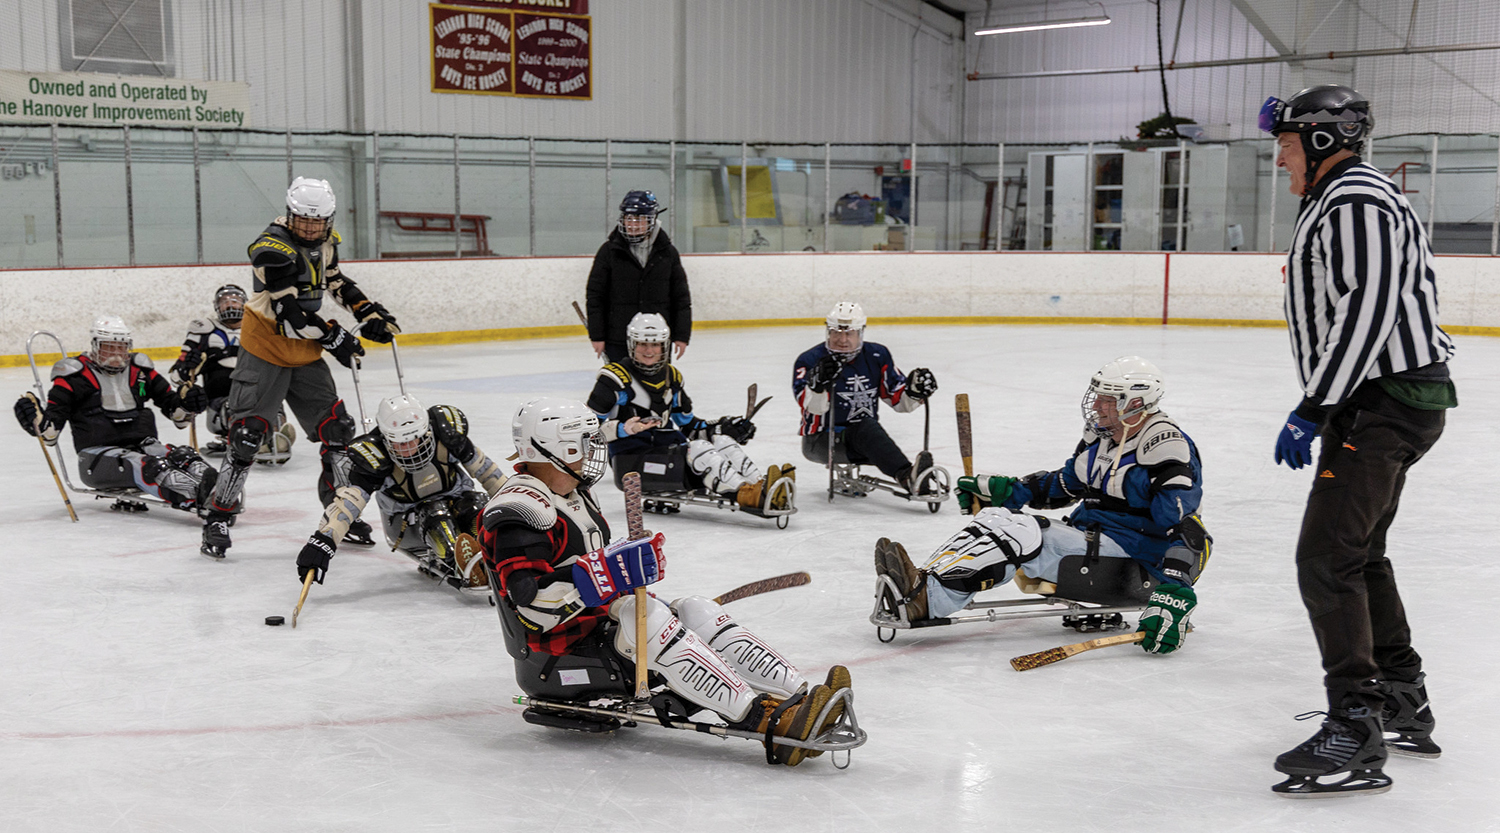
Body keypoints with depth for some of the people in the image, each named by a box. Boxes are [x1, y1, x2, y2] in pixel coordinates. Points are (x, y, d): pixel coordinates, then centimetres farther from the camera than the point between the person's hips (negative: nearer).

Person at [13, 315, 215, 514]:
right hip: (98, 456, -5)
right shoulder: (76, 375, 0)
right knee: (149, 468, -35)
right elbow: (50, 430, -2)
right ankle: (197, 497, -58)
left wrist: (187, 402, -7)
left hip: (143, 445, 5)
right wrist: (35, 418, -24)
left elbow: (171, 406, 16)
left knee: (183, 457, -26)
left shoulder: (140, 370, 13)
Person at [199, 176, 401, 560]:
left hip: (305, 354, 7)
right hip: (265, 350, -7)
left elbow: (335, 280, 21)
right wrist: (333, 337, -20)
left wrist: (369, 312, 11)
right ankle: (217, 520, -1)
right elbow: (290, 310, -26)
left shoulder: (325, 241, 2)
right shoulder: (272, 248, -22)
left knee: (336, 428, 6)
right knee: (247, 436, -11)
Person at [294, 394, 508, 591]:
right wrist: (323, 540, -53)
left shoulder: (444, 431, -23)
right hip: (406, 521, -2)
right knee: (435, 513, -34)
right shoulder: (375, 458, -29)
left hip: (454, 496, 3)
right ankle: (463, 567, -33)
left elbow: (480, 465, -7)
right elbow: (348, 499, -39)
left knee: (478, 506, -28)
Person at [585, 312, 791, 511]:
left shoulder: (671, 376, 17)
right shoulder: (615, 377, -6)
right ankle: (745, 495, -51)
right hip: (632, 457, -8)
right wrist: (624, 429, -29)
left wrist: (719, 428, 9)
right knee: (698, 449, -30)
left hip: (669, 446, 8)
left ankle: (758, 485, -38)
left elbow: (686, 423, 24)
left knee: (723, 442, -15)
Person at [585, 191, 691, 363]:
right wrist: (597, 336, -5)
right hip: (617, 341, -1)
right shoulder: (609, 251, 0)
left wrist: (682, 335, 3)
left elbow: (681, 298, 8)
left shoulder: (668, 252, 5)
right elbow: (594, 296, 1)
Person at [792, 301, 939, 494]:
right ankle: (907, 477, -57)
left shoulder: (877, 356, 4)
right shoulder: (810, 360, -9)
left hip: (863, 435, 5)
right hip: (820, 440, -5)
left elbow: (898, 399, 7)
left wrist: (915, 391, -14)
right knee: (866, 429, -35)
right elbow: (812, 406, -25)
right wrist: (818, 383, -45)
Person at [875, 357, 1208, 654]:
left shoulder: (1168, 451, -19)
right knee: (996, 518, -8)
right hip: (1084, 536, 9)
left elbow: (1188, 534, -25)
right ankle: (922, 584, -25)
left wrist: (1172, 598, -36)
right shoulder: (1100, 434, 9)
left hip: (1128, 562, -9)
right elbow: (1064, 484, 21)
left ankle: (926, 599, -36)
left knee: (1020, 533, -27)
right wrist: (1002, 489, 9)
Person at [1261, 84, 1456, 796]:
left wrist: (1312, 410, -25)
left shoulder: (1355, 202, -15)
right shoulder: (1342, 198, 20)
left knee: (1327, 558, -14)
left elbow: (1366, 312, -24)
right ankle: (1404, 706, 29)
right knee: (1359, 552, 19)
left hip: (1382, 405, -11)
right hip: (1387, 400, 11)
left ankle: (1356, 732, -14)